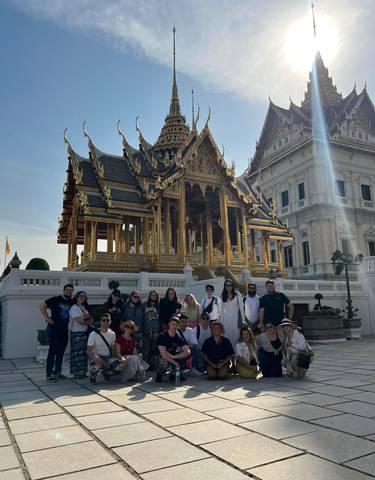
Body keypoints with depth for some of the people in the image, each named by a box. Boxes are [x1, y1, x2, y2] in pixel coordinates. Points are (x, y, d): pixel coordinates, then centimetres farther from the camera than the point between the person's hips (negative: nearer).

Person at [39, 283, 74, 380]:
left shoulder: (72, 302, 8)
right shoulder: (56, 299, -8)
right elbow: (41, 306, -11)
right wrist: (47, 318, -14)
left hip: (64, 330, 6)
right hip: (53, 329, -6)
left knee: (61, 352, 10)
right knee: (52, 351, -5)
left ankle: (58, 372, 19)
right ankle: (49, 373, 1)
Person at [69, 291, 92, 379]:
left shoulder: (84, 307, 18)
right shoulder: (74, 308, -9)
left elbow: (89, 319, 19)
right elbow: (79, 321, -18)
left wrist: (90, 319, -4)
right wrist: (88, 323, -4)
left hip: (84, 332, 9)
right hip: (77, 333, -9)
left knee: (84, 353, 11)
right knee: (78, 353, -7)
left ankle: (82, 372, 18)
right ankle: (78, 373, -2)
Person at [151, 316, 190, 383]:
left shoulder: (178, 338, -3)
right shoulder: (162, 336, -17)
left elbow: (188, 352, -16)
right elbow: (163, 354, -26)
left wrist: (173, 357, -26)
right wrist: (176, 363, -25)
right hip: (157, 359, -5)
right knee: (164, 362, -39)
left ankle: (173, 374, -1)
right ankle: (159, 375, -3)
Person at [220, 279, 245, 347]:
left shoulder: (237, 295, -1)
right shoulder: (223, 297, 8)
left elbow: (241, 308, -3)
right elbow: (222, 310, 12)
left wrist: (243, 321, -8)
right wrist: (222, 322, 8)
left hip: (235, 318, -3)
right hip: (226, 319, 3)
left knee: (235, 335, -4)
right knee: (227, 336, 1)